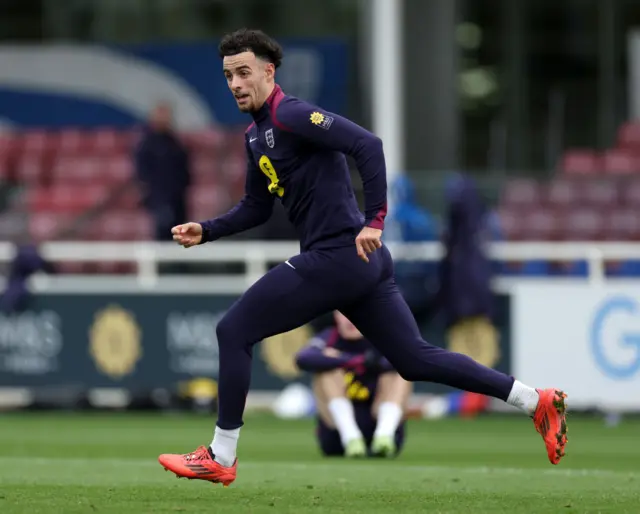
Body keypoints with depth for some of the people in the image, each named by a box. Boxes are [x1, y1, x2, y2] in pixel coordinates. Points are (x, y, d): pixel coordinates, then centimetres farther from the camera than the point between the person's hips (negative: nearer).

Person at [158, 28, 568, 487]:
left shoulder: (289, 115, -13)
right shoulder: (256, 135, 17)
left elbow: (367, 145, -23)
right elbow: (256, 208, 27)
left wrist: (374, 221, -26)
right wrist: (206, 231, 13)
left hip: (337, 256, -10)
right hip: (360, 263, 10)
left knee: (234, 332, -3)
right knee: (415, 359, 13)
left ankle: (220, 459, 4)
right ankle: (537, 401, 14)